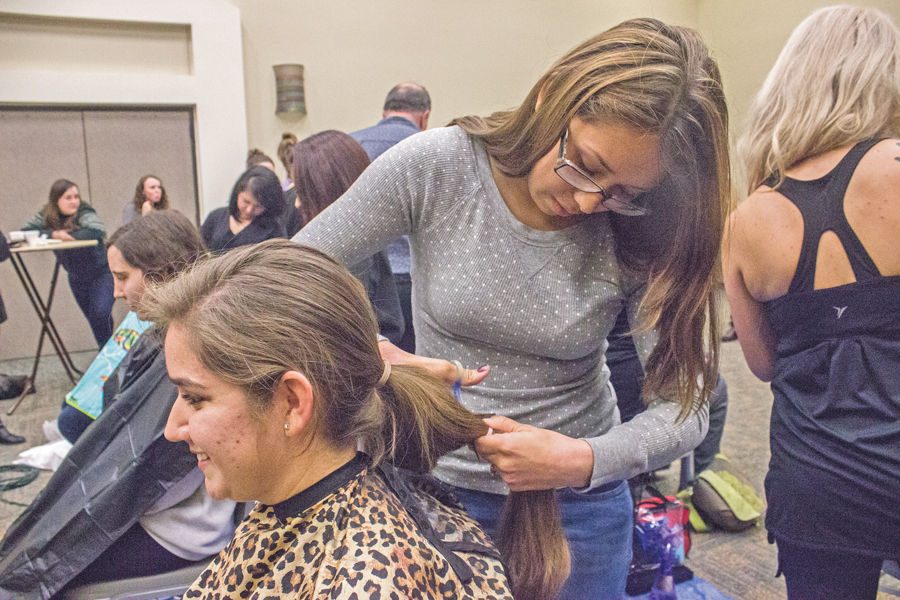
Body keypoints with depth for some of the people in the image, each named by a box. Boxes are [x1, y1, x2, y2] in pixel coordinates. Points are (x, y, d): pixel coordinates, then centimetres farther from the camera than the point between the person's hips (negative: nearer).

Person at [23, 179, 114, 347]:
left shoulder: (83, 212, -19)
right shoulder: (46, 215, -4)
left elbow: (98, 231, -36)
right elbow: (25, 231, -10)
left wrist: (68, 235, -27)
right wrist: (53, 234, -23)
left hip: (101, 272, -5)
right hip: (76, 277, 5)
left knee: (101, 313, -18)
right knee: (93, 319, 14)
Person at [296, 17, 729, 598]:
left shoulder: (638, 236, -15)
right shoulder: (435, 165, -18)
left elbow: (685, 407, -13)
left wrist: (584, 460, -30)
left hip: (577, 501, 1)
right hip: (439, 484, 0)